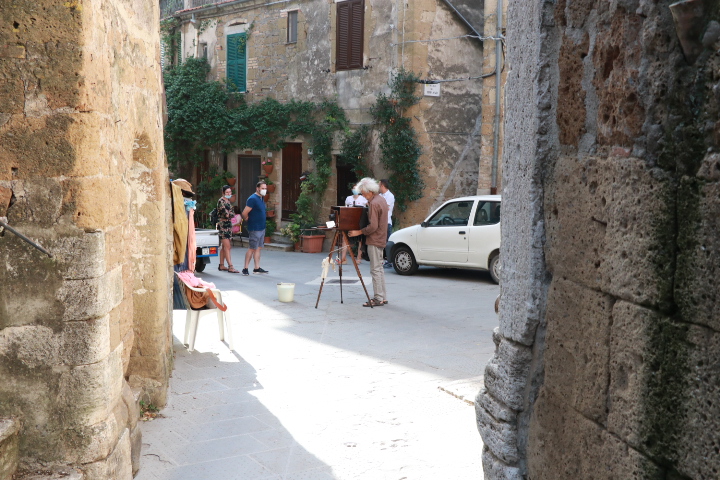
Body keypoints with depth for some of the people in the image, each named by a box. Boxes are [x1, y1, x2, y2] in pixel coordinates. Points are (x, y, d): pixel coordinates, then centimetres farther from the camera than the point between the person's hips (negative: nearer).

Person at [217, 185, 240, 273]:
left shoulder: (228, 201, 16)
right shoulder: (221, 201, -11)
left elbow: (231, 213, 15)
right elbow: (226, 214, -19)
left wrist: (230, 214, -6)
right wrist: (232, 213, 0)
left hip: (228, 225, 8)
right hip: (223, 225, -8)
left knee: (224, 247, 11)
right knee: (227, 246, -12)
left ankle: (221, 265, 17)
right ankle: (230, 267, -15)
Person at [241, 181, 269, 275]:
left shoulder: (261, 199, 13)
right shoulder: (253, 199, -16)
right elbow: (244, 213, -20)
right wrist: (247, 219, -3)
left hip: (262, 228, 9)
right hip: (254, 229, -9)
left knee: (258, 248, 11)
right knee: (252, 248, -6)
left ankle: (257, 268, 16)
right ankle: (245, 269, 0)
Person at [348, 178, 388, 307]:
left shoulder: (374, 204, -18)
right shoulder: (381, 200, 13)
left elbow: (373, 226, -23)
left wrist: (359, 232, -15)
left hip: (374, 240, -10)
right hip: (381, 239, 10)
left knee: (375, 269, -7)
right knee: (379, 268, 15)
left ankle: (378, 299, -4)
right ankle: (383, 297, 20)